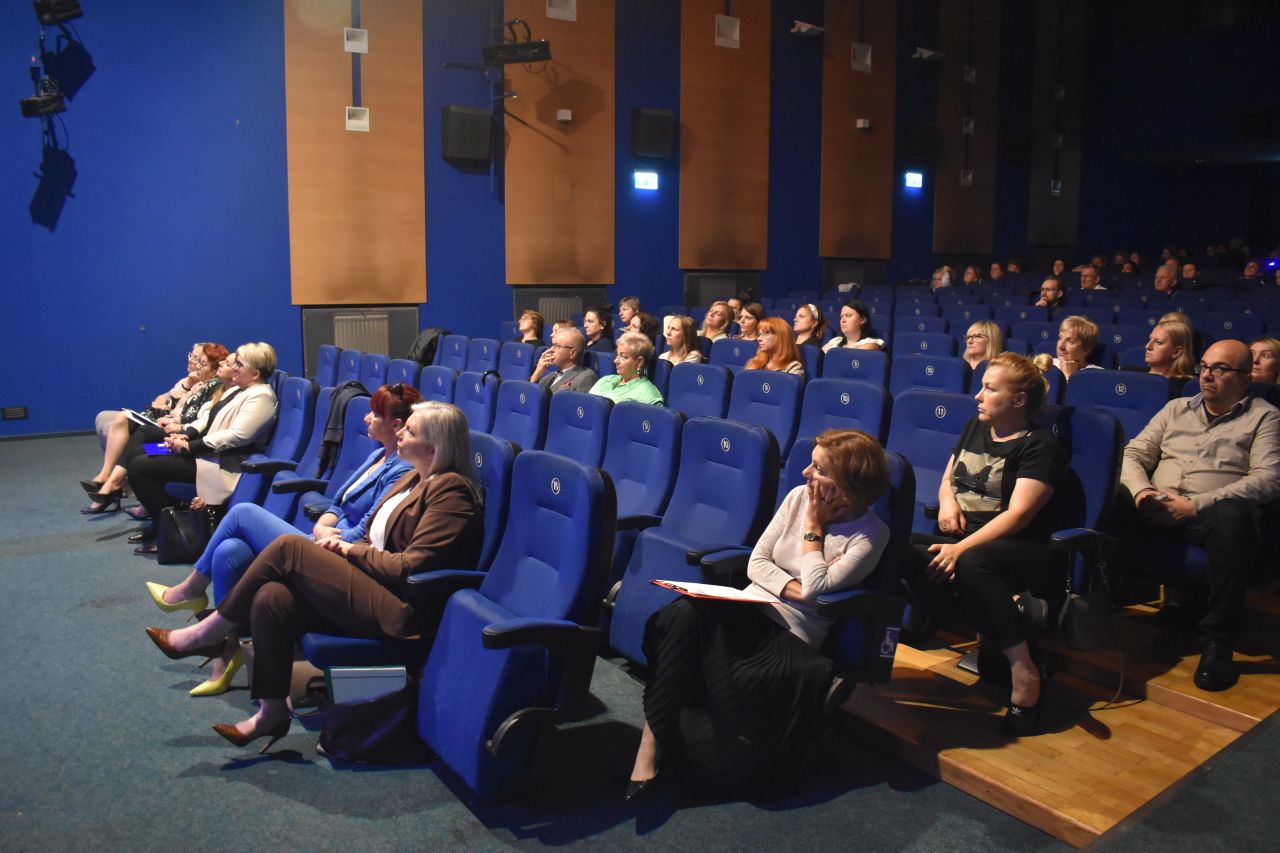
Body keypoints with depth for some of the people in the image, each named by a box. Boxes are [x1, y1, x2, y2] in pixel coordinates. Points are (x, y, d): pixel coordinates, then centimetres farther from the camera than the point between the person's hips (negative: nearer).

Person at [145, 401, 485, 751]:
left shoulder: (451, 490, -13)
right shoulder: (414, 478, 17)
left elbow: (408, 568, -18)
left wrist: (353, 550, -6)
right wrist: (342, 546, 2)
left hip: (398, 608, -9)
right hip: (372, 586, 9)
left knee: (288, 547, -13)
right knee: (271, 599, -13)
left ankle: (208, 634, 4)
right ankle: (271, 714, 0)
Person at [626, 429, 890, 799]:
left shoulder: (870, 535, -4)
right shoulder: (798, 497, 9)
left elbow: (815, 588, -15)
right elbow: (757, 563, 7)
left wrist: (813, 525, -6)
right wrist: (794, 589, -10)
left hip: (793, 633, -4)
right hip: (751, 608, 4)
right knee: (684, 612, -30)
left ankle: (656, 736, -12)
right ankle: (654, 733, -29)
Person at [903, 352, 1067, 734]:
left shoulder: (1039, 446, -6)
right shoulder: (974, 427, 17)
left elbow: (1018, 514, -16)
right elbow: (947, 478, 27)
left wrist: (961, 548, -26)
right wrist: (947, 500, 2)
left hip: (1021, 550, -7)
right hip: (961, 538, 7)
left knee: (971, 563, -41)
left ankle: (1023, 671, -28)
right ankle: (1016, 611, -28)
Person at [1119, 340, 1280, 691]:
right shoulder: (1176, 409, 22)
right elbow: (1133, 454, 14)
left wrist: (1196, 504, -19)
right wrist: (1142, 490, -10)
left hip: (1211, 516, -3)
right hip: (1156, 511, 3)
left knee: (1233, 515, -39)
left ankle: (1217, 641, -29)